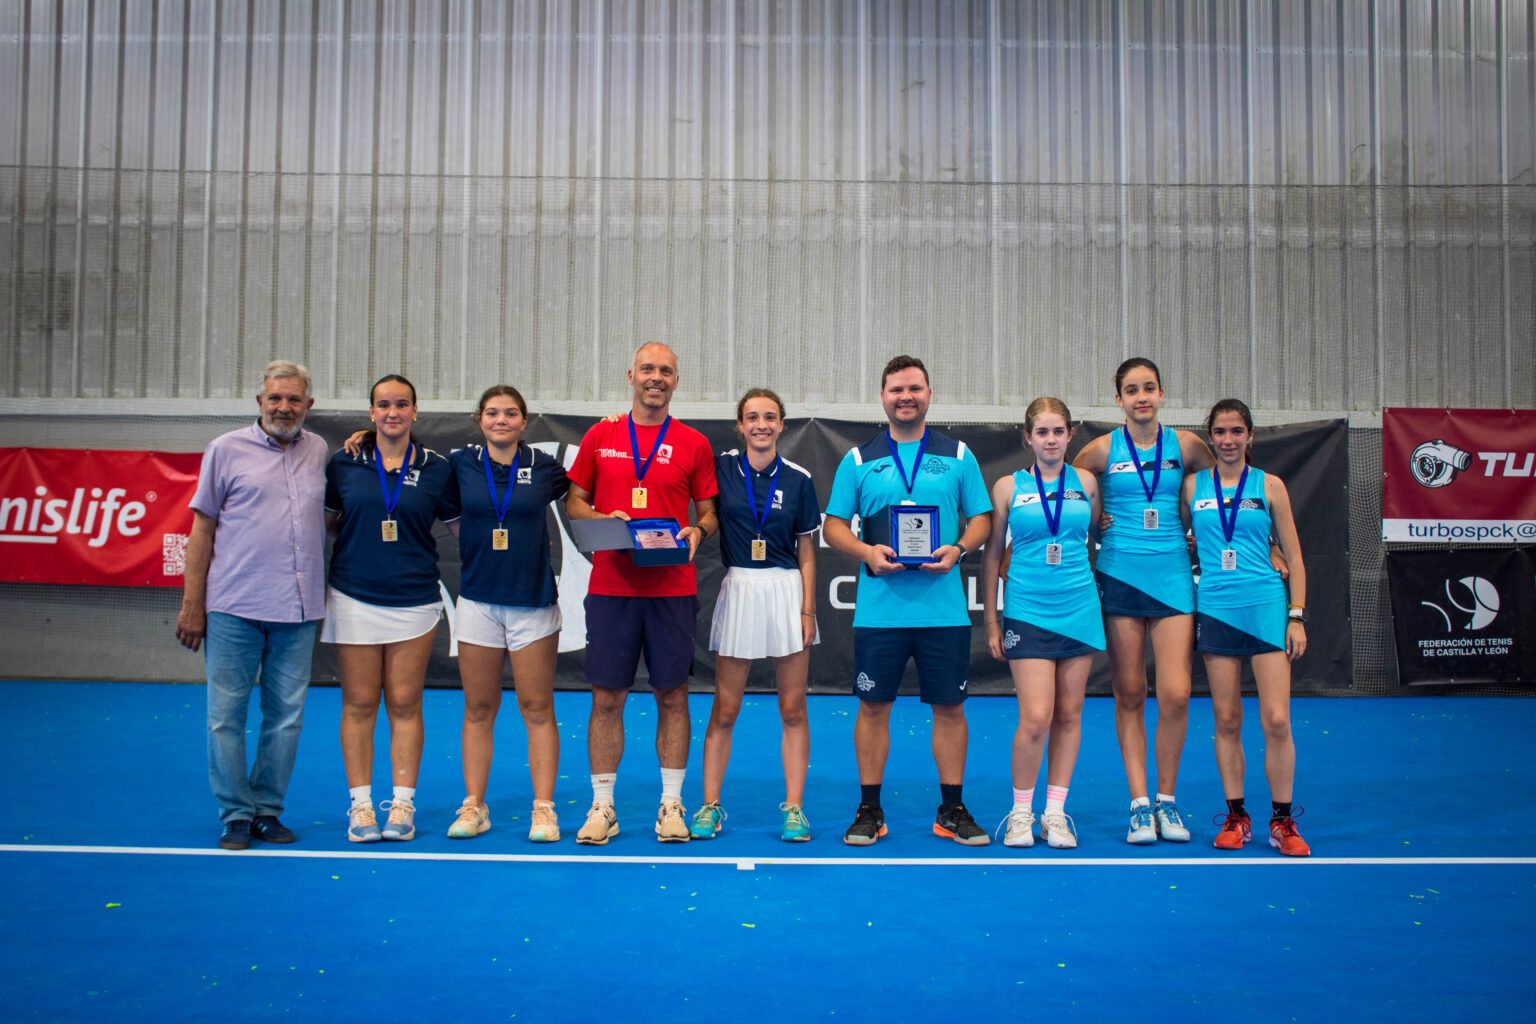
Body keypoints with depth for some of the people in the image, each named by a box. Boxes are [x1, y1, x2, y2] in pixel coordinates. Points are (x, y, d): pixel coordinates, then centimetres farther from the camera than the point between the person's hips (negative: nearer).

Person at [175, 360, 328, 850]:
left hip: (298, 608, 3)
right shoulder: (227, 449, 2)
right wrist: (192, 603, -2)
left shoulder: (318, 450, 11)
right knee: (227, 713, 0)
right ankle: (235, 815, 11)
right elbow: (202, 529, 3)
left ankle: (267, 810, 18)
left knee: (286, 715, 7)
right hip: (234, 607, -3)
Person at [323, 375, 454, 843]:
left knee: (405, 704, 4)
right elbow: (325, 521, 15)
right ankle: (360, 805, 13)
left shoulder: (435, 467, 2)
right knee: (359, 704, 4)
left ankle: (403, 805, 13)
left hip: (414, 601, 0)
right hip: (354, 598, 0)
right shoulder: (343, 462, 3)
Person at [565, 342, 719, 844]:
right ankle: (602, 806, 14)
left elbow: (709, 511, 10)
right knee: (606, 697, 3)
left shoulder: (694, 443, 6)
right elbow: (573, 502, 11)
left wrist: (697, 531, -12)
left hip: (673, 589, 0)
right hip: (610, 586, 0)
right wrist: (603, 519, -9)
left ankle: (671, 804, 16)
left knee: (672, 695, 5)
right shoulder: (600, 436, 7)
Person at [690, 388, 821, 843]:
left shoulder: (798, 479, 2)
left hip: (787, 592, 0)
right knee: (724, 710, 4)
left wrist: (808, 610, -2)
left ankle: (793, 809, 12)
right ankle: (710, 806, 14)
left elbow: (806, 551, 4)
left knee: (793, 710, 4)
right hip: (738, 590, 0)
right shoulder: (722, 468, 1)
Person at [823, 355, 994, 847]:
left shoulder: (958, 455, 9)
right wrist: (867, 551, -12)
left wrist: (958, 548, -11)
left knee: (949, 706, 6)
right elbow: (834, 525, 7)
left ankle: (952, 810, 18)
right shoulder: (858, 460, 7)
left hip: (944, 608, 1)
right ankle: (869, 810, 16)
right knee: (873, 706, 4)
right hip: (879, 608, 0)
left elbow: (982, 517, 9)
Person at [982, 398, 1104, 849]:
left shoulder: (1086, 482, 6)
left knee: (1069, 715, 6)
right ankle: (1020, 812, 10)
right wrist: (990, 619, 4)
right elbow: (992, 553, 5)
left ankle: (1055, 813, 18)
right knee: (1035, 718, -9)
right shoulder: (1008, 486, 1)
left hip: (1079, 611, 3)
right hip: (1028, 613, -2)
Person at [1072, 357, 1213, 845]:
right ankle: (1139, 804, 10)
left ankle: (1166, 800, 10)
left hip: (1172, 575, 1)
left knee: (1176, 694, -7)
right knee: (1129, 695, 2)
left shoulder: (1185, 445, 5)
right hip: (1119, 576, 0)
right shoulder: (1103, 449, 2)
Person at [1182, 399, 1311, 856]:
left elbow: (1293, 555, 6)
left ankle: (1283, 822, 7)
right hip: (1215, 609, 1)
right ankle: (1236, 817, 15)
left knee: (1276, 719, -5)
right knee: (1227, 721, 5)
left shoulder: (1269, 485, 4)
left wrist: (1297, 615, -1)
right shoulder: (1192, 487, 7)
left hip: (1266, 607, -1)